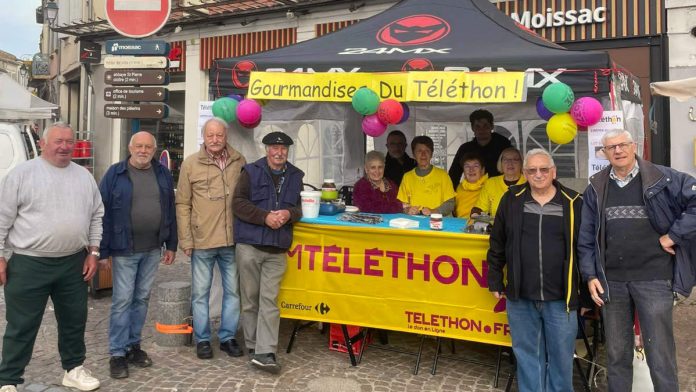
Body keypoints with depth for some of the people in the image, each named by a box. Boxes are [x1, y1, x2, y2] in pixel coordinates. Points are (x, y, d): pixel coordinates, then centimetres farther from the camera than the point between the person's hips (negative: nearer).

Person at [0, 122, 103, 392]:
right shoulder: (22, 173, -6)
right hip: (29, 263, -4)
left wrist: (93, 252, 6)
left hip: (73, 263, 5)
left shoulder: (84, 176, 8)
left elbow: (97, 216, 11)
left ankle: (73, 369, 32)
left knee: (74, 320, 15)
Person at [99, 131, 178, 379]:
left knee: (142, 298, 12)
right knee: (122, 300, 0)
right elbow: (103, 213, -6)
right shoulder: (115, 174, -5)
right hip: (124, 249, -4)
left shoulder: (163, 174, 7)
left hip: (153, 249, 4)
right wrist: (103, 250, -9)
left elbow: (170, 211, 10)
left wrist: (171, 245, 8)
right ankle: (117, 353, 10)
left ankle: (133, 345, 25)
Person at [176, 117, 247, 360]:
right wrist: (186, 240, -5)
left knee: (233, 290, 11)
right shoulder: (191, 164, -2)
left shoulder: (239, 162, 4)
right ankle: (202, 339, 24)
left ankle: (228, 337, 26)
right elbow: (182, 205, -1)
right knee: (201, 292, 9)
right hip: (202, 241, -2)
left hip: (233, 240, 2)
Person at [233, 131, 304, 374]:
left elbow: (299, 206, 11)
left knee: (269, 300, -2)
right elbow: (239, 202, -6)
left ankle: (264, 353, 0)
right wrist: (265, 216, -17)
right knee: (250, 298, 8)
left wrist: (289, 214, -12)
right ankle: (253, 346, 22)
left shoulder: (295, 176, 11)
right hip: (249, 244, -2)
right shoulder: (251, 172, 1)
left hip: (277, 248, 2)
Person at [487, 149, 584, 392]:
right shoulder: (512, 200, 3)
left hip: (560, 298, -1)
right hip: (520, 297, 1)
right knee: (527, 354, 14)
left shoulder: (573, 203, -1)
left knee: (561, 356, 11)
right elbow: (497, 244, 8)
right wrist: (495, 281, 7)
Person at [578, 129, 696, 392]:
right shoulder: (596, 188, 7)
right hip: (610, 280, 3)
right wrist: (590, 275, 3)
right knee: (616, 353, 14)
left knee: (660, 353, 2)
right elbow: (586, 237, 9)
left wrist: (674, 235, -10)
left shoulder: (662, 178, -2)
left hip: (653, 278, -3)